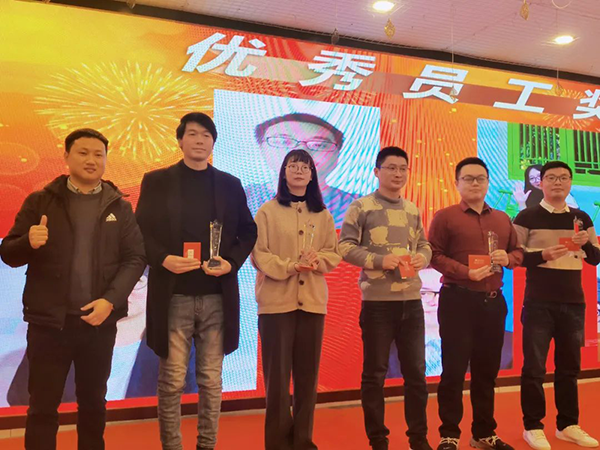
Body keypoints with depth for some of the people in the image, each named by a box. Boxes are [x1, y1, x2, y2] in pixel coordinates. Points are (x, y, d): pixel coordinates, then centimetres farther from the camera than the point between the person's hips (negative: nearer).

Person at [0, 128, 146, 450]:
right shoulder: (40, 201, 3)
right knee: (42, 406, 6)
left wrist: (111, 300, -15)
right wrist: (30, 242, -23)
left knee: (93, 403, 15)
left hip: (99, 321, 1)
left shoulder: (120, 207, 5)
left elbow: (135, 258, -1)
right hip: (48, 320, -1)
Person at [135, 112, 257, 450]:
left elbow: (248, 232, 11)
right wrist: (163, 259, -15)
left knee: (211, 380, 10)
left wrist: (232, 262, -6)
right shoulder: (156, 181, 4)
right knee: (172, 381, 5)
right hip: (173, 296, -1)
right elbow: (140, 232, 3)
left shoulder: (230, 184, 9)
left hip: (217, 296, 2)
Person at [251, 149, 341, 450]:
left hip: (313, 300, 3)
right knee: (277, 374, 1)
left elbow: (334, 254, 8)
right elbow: (258, 254, -5)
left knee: (308, 373, 9)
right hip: (276, 301, -3)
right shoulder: (268, 211, 0)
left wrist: (316, 261, -12)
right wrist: (289, 266, -18)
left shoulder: (323, 215, 10)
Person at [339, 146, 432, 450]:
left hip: (411, 300, 5)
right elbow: (345, 246, -9)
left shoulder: (412, 210, 12)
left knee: (416, 371, 12)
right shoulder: (362, 207, -4)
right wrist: (379, 260, -20)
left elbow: (424, 244, 16)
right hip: (377, 301, -5)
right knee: (375, 373, 6)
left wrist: (422, 257, -6)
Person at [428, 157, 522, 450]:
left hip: (494, 301, 5)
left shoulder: (502, 219, 13)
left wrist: (508, 258, -6)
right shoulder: (445, 217, -2)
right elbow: (434, 255, -9)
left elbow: (519, 252, 17)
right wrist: (466, 273, -20)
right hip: (458, 300, -5)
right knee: (454, 370, 0)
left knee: (487, 370, 13)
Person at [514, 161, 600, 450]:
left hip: (573, 302, 4)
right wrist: (542, 255, -21)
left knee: (569, 366, 12)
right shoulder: (527, 217, -2)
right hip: (539, 303, -4)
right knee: (534, 367, 1)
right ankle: (532, 426, 12)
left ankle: (567, 425, 24)